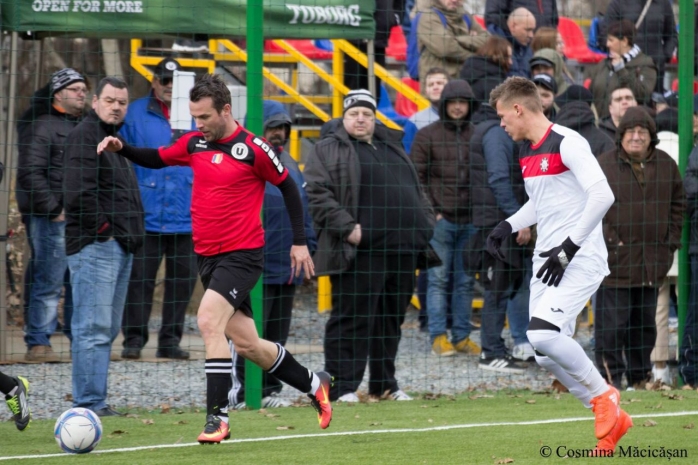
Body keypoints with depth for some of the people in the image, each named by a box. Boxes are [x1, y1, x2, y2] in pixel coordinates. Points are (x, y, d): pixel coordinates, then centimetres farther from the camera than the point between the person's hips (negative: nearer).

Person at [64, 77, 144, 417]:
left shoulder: (115, 138, 22)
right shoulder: (84, 136, -9)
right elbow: (78, 193, -22)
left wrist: (133, 233, 15)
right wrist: (102, 226, -14)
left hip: (120, 247, 10)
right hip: (95, 246, -10)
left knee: (107, 329, 11)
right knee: (93, 328, -11)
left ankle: (95, 402, 15)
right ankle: (88, 403, -12)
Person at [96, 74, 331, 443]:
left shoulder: (253, 148, -11)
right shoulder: (194, 143, 6)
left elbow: (288, 187, -1)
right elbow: (156, 159, 20)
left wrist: (299, 242, 0)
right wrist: (121, 149, 1)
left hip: (242, 255, -7)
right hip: (208, 256, 7)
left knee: (209, 321, -24)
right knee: (246, 344, 10)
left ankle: (217, 418, -22)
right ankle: (313, 384, 32)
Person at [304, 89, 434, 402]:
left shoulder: (392, 148, 22)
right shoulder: (328, 150, 1)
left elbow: (416, 193, 29)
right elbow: (318, 195, -9)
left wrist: (425, 225, 16)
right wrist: (346, 227, -18)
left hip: (401, 249, 7)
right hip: (359, 251, -7)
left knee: (391, 319, 11)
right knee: (352, 319, -8)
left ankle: (384, 384, 20)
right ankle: (342, 386, -5)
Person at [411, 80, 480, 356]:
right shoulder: (428, 136, 1)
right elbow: (417, 176, 0)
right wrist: (431, 211, -8)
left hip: (470, 220, 3)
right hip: (440, 220, -3)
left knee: (465, 281, 7)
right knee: (438, 278, -3)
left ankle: (462, 336, 12)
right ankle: (438, 336, 0)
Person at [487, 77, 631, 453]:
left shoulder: (567, 143, -12)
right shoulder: (526, 152, 16)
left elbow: (602, 196, -21)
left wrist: (569, 248, -22)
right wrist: (506, 227, 17)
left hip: (580, 260, -9)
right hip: (546, 263, 9)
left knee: (543, 333, -26)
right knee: (546, 357, 1)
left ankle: (603, 395, -5)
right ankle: (612, 419, 13)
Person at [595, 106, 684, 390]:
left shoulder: (665, 165, 8)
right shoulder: (603, 166, -6)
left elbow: (677, 204, 18)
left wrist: (671, 240, 8)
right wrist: (608, 240, -12)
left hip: (653, 260, 5)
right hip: (615, 259, -5)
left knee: (645, 322, 13)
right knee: (612, 323, -7)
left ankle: (639, 377, 23)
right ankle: (611, 375, 1)